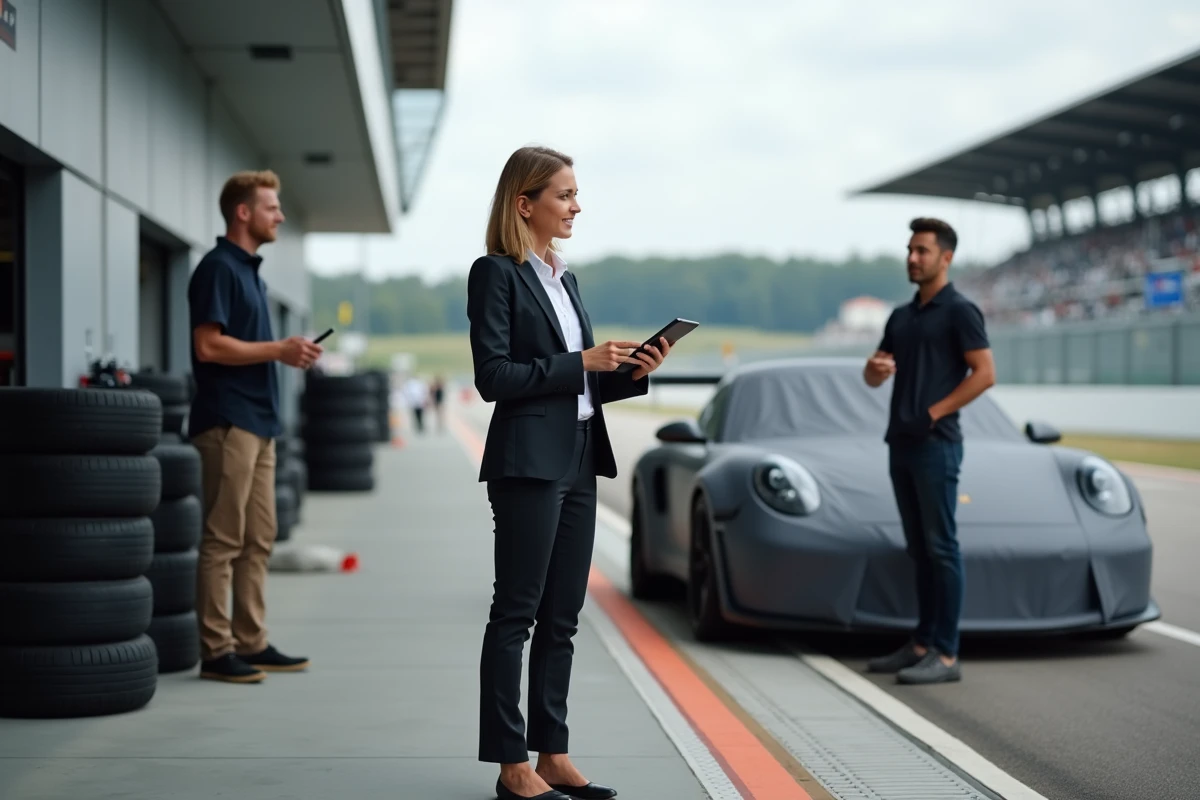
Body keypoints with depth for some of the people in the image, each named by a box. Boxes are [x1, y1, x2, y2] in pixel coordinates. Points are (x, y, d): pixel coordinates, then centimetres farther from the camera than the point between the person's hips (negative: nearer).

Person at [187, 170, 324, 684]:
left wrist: (289, 351, 11)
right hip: (228, 420, -10)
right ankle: (215, 651, -2)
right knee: (223, 540, -6)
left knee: (258, 540, 10)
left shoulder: (250, 269, 19)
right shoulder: (218, 267, -11)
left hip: (258, 420, 10)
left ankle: (251, 644, 16)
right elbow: (209, 345, -19)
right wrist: (278, 350, -16)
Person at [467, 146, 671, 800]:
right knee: (516, 615, -3)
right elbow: (494, 376, -15)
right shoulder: (496, 274, -7)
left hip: (579, 463, 8)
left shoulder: (565, 279, 17)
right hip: (528, 464, -8)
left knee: (562, 618, 10)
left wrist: (631, 372, 2)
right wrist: (581, 362, -15)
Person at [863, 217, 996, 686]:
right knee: (919, 550, 11)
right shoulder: (901, 317, 18)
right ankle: (922, 644, 15)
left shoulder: (959, 311, -5)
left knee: (941, 548, -7)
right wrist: (875, 367, -4)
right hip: (901, 445, 8)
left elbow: (985, 373, -11)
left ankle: (946, 655, -6)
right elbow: (873, 378, 20)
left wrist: (934, 412, -16)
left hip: (936, 445, -8)